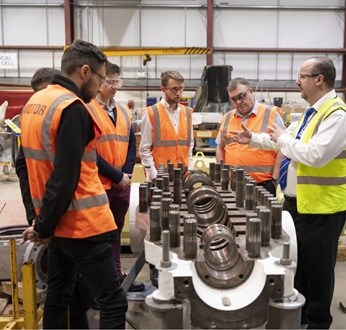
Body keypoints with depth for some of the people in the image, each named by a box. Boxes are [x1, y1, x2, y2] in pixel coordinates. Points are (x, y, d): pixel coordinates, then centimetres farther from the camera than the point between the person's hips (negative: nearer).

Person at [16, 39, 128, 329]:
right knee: (114, 303, -1)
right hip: (82, 224, -9)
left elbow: (24, 162, 15)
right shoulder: (73, 108, -18)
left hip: (60, 222, 9)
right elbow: (65, 177, -23)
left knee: (58, 295, 21)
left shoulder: (34, 102, 9)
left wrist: (42, 216, 13)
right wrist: (44, 227, -10)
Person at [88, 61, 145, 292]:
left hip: (122, 184, 7)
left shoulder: (124, 111, 12)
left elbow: (131, 144, 14)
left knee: (115, 232, 18)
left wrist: (127, 173, -1)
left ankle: (116, 276, 30)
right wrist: (116, 176, -14)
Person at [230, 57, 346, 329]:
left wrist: (283, 139, -18)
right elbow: (287, 137, 22)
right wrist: (253, 139, 17)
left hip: (320, 206, -9)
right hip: (295, 200, 10)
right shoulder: (311, 112, 11)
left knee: (316, 266, 7)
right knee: (296, 261, 21)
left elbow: (316, 155, -31)